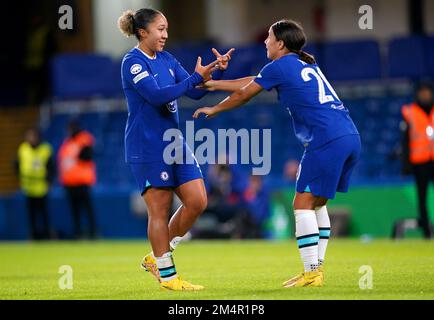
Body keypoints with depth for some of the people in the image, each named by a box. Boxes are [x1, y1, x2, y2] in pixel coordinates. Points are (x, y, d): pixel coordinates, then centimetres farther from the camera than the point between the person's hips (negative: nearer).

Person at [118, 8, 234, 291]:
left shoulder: (166, 59, 12)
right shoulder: (133, 62, -12)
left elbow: (195, 92, 11)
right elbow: (156, 95, -24)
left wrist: (218, 70, -4)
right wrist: (196, 78, -27)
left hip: (174, 142, 8)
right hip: (147, 148, -8)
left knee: (197, 201, 2)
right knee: (160, 209, -3)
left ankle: (156, 258, 16)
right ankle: (167, 275, 8)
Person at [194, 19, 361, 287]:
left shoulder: (280, 66, 0)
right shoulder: (306, 64, 25)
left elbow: (243, 95, 12)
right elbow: (253, 82, 33)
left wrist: (215, 109, 30)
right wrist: (214, 83, 37)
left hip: (327, 140, -9)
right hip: (350, 136, 9)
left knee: (303, 203, -5)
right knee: (317, 203, 17)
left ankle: (312, 273, -9)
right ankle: (317, 269, 15)